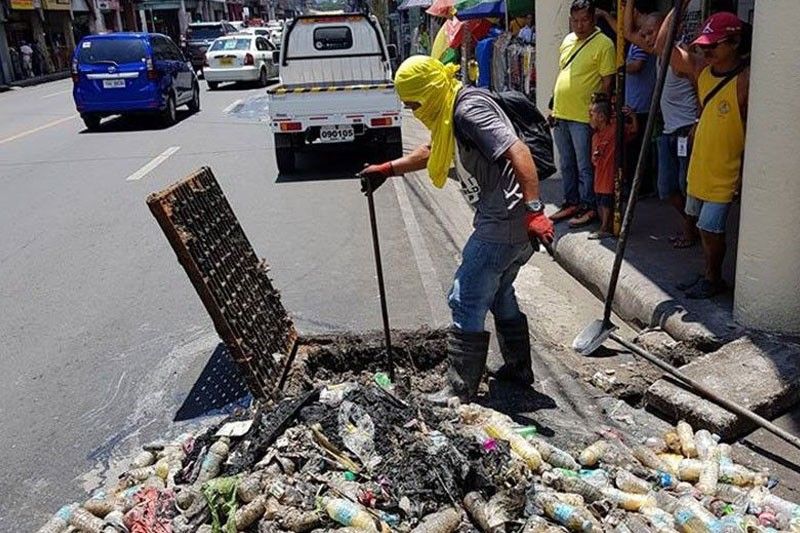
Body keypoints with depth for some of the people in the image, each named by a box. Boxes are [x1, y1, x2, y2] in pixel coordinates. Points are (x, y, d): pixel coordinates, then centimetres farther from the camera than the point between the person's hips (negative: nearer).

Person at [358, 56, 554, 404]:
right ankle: (518, 369, 37)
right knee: (499, 295, 23)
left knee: (466, 302, -4)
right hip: (509, 222, 11)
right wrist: (387, 169, 31)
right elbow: (431, 152, 33)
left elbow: (518, 152, -27)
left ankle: (461, 392, 4)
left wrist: (534, 210, -33)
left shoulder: (469, 110, -17)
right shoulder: (453, 111, 16)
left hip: (502, 224, -11)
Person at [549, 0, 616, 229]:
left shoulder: (603, 44, -9)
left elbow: (607, 82, -10)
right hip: (560, 115, 7)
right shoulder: (568, 40, 13)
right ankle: (571, 203, 27)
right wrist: (554, 107, 16)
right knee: (566, 165, 15)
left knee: (585, 166, 1)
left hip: (583, 117, -7)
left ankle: (589, 208, 11)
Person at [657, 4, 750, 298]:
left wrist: (746, 172, -18)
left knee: (711, 228, 0)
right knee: (704, 225, 17)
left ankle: (713, 279, 19)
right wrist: (679, 8, -5)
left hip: (724, 170, -7)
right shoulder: (701, 68, 3)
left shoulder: (746, 79, -17)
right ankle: (709, 274, 32)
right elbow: (664, 42, 5)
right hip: (699, 164, 7)